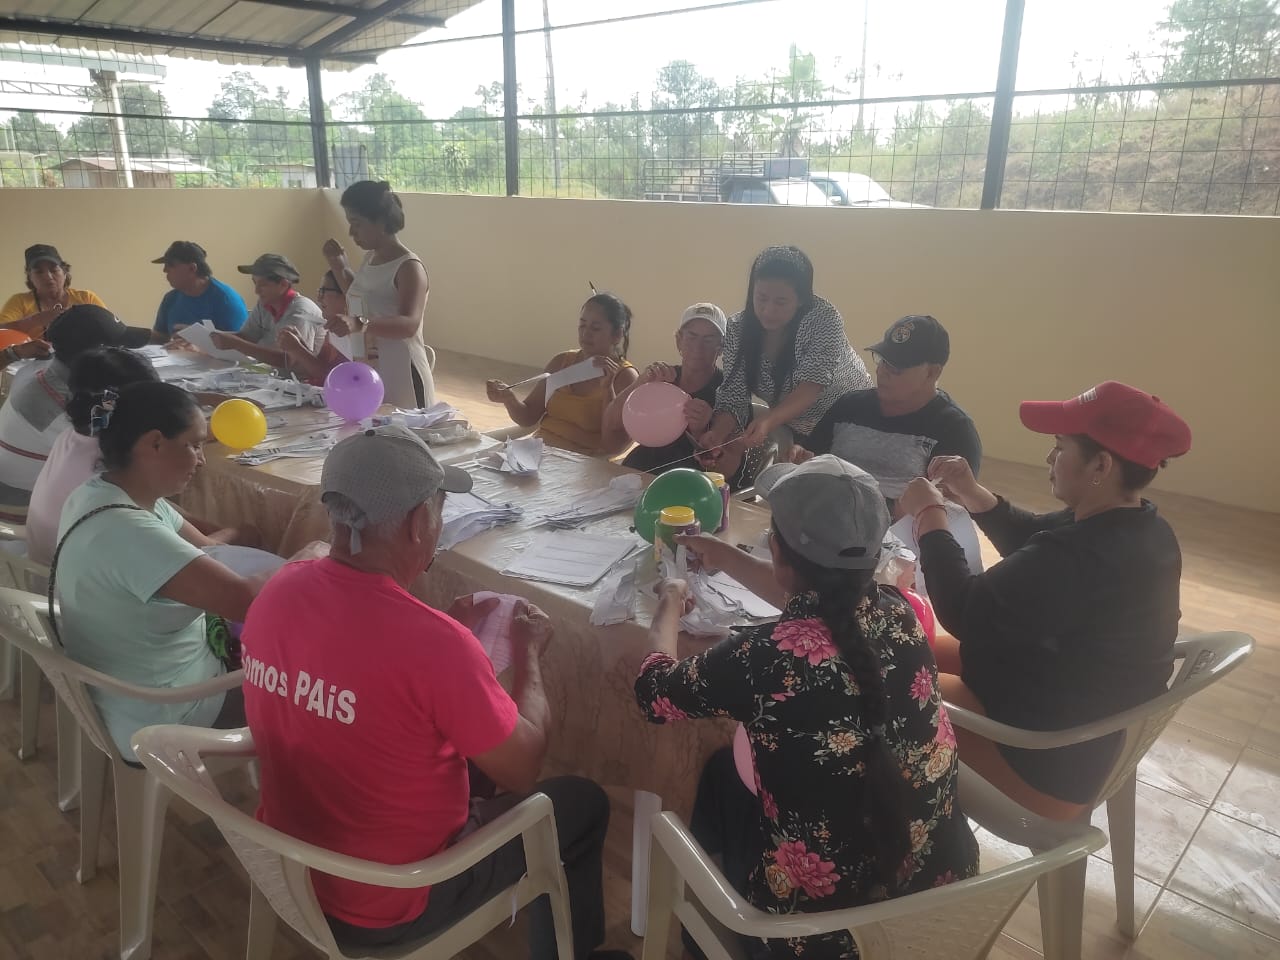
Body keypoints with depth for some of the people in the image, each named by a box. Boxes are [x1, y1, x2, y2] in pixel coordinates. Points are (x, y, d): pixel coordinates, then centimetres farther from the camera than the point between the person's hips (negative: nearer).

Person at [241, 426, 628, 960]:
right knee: (583, 803, 13)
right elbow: (523, 771, -18)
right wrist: (528, 654, -5)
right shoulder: (433, 642, -34)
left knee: (466, 755, 28)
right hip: (389, 906, -6)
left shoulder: (280, 591, -12)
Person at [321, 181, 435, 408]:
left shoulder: (409, 267, -16)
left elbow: (409, 324, -30)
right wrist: (339, 267, 14)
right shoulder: (370, 259, 9)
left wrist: (359, 324, -44)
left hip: (400, 376, -8)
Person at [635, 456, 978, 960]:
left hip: (824, 888, -4)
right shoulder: (896, 610, -13)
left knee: (721, 774, 23)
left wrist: (670, 605, 9)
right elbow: (815, 597, 11)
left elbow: (654, 692, -9)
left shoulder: (766, 656, -30)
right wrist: (723, 554, 23)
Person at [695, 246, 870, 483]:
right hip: (796, 431, 3)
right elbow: (734, 396, -21)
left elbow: (811, 388, -38)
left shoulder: (824, 320, -27)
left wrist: (768, 422, -56)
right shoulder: (739, 328, -17)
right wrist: (718, 433, -42)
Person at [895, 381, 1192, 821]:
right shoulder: (1141, 529, -4)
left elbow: (963, 613, -27)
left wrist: (929, 516, -16)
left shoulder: (1079, 558, -36)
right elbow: (1034, 544, 11)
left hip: (1051, 758, -9)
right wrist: (973, 495, -3)